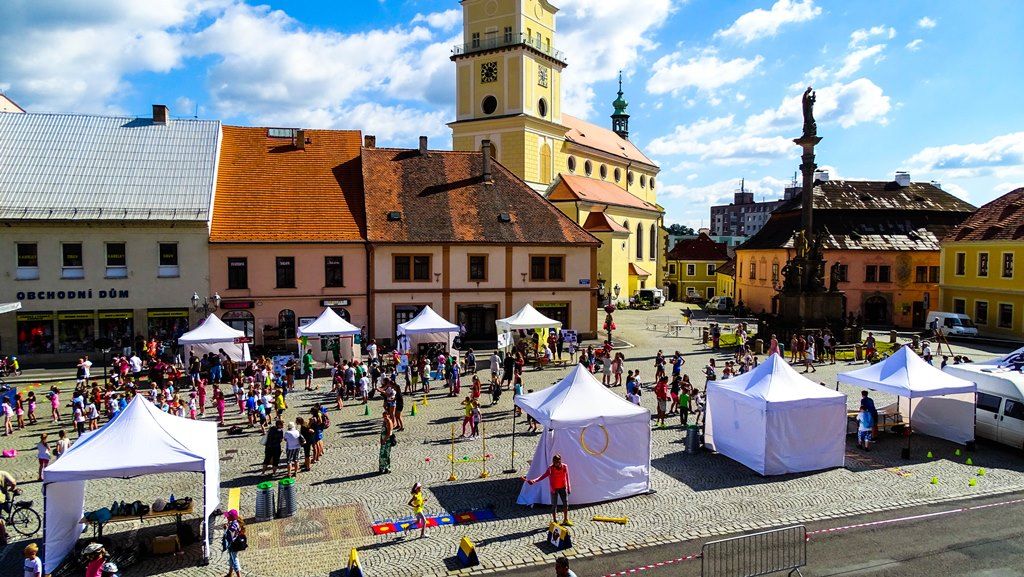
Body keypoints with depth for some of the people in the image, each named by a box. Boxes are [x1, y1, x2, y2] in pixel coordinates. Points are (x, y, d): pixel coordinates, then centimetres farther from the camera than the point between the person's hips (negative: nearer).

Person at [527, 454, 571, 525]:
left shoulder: (564, 467, -8)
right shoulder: (551, 468, -15)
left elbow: (567, 478, 2)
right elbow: (544, 476, -20)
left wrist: (568, 488, 7)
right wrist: (534, 480, -34)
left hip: (563, 488, 3)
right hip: (554, 489, -2)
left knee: (566, 504, 7)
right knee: (554, 505, 5)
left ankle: (565, 520, 23)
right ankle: (555, 521, 17)